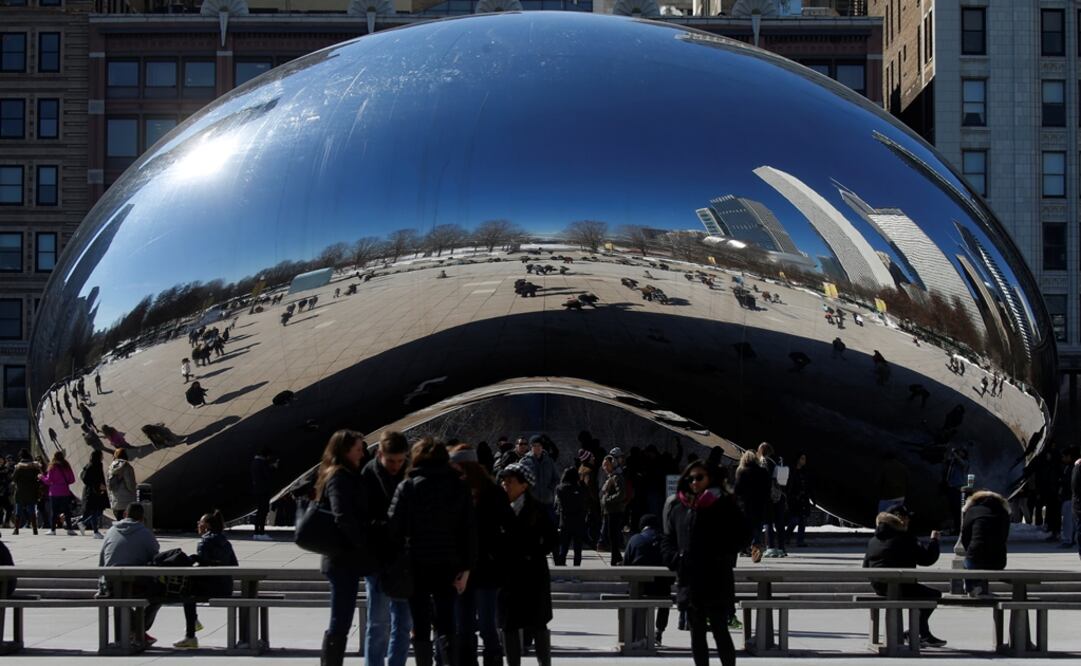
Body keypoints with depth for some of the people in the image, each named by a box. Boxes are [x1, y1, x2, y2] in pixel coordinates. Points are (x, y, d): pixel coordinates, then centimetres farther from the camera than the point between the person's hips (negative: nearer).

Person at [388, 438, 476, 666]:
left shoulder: (408, 486, -5)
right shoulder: (459, 487, 3)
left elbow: (394, 526, -9)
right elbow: (470, 529, 1)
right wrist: (466, 567, 4)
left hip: (417, 564, -2)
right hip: (448, 563, 2)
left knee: (421, 625, 6)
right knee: (446, 624, 4)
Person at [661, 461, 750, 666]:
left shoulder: (724, 504, -4)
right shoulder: (677, 507, 9)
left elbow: (743, 536, -5)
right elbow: (667, 540, 17)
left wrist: (721, 556, -12)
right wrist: (675, 559, -1)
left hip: (717, 582, -5)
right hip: (689, 580, 5)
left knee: (720, 632, -4)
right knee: (697, 634, 10)